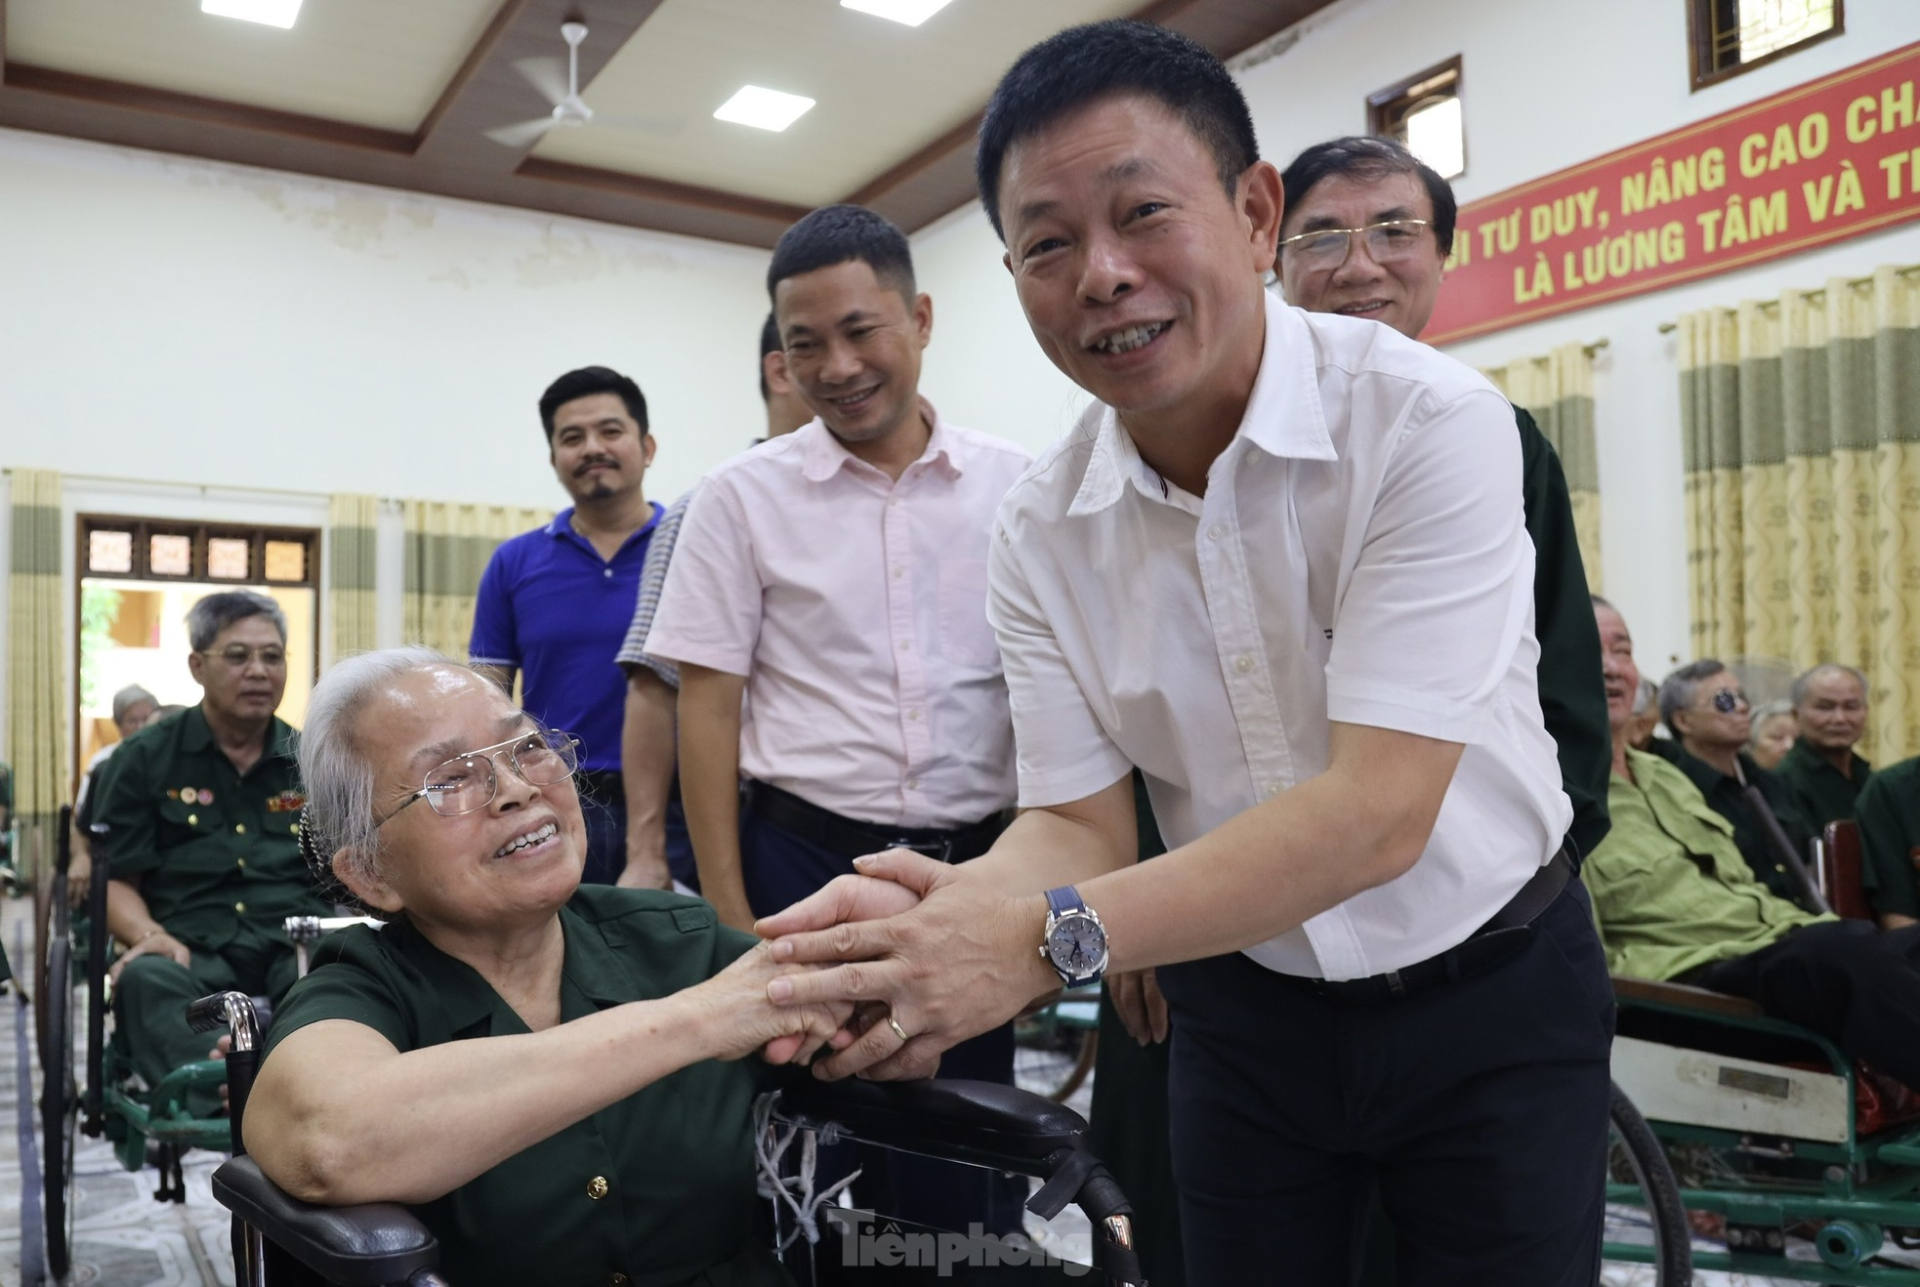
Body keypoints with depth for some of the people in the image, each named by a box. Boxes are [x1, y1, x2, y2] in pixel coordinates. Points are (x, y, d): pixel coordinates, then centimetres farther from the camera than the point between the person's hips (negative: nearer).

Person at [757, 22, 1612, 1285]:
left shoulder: (1427, 422, -23)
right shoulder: (1042, 531, -9)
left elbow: (1377, 810, -29)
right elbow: (1081, 823, -8)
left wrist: (1050, 936, -38)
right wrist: (948, 907, -31)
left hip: (1493, 999, -2)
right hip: (1246, 1010, 3)